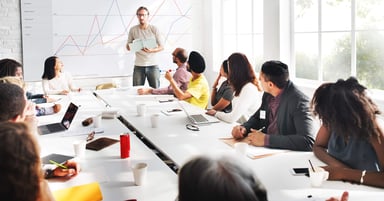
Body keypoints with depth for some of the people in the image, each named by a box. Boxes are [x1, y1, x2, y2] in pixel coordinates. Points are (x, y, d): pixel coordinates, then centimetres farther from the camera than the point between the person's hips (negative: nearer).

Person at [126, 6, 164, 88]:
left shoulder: (154, 29, -1)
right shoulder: (133, 30, 2)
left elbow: (161, 47, 2)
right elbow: (128, 47, 11)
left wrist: (151, 50, -18)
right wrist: (130, 47, -14)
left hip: (152, 65, -1)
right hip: (138, 66, 1)